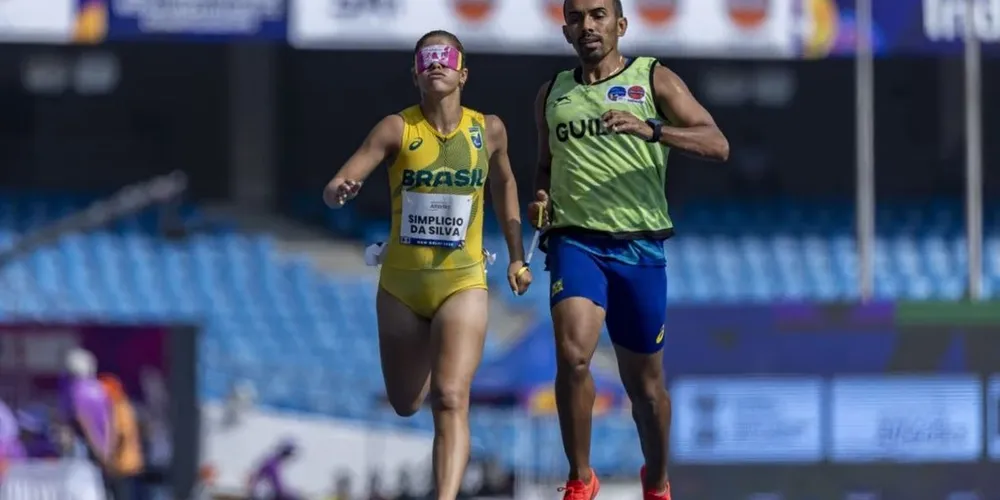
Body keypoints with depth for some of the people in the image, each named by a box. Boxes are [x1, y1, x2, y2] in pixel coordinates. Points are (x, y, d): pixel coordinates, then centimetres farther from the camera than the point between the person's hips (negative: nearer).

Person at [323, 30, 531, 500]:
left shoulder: (488, 130, -2)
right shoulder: (397, 129, -9)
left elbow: (504, 184, 19)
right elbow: (334, 188, -18)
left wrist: (516, 257, 16)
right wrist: (339, 191, -43)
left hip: (461, 284, -1)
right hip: (400, 285, 1)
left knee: (450, 400, -19)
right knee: (405, 405, 18)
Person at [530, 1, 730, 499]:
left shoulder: (653, 79, 2)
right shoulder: (552, 94, 13)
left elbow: (717, 145, -8)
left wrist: (651, 129, -24)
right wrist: (540, 199, 4)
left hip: (639, 246, -1)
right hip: (575, 240, 1)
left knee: (643, 379, 9)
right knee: (572, 354, -23)